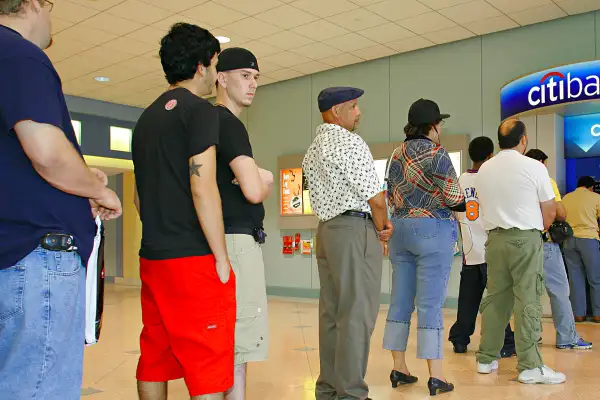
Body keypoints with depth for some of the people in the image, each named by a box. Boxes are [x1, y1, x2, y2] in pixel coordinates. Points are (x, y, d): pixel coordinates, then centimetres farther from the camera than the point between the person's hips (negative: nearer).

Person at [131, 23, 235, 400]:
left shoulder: (147, 117, 16)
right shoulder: (199, 110, -8)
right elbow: (203, 189, -17)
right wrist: (222, 257, -12)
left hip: (153, 257, 8)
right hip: (194, 258, -8)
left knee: (154, 361, 15)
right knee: (208, 367, -2)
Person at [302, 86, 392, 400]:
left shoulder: (312, 151, 17)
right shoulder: (350, 143, -11)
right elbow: (375, 197, -14)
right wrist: (382, 227, 5)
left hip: (325, 230, 9)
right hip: (355, 231, -9)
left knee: (331, 312, 12)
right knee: (357, 313, -5)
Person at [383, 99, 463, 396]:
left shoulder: (397, 155, 12)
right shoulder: (436, 153, -10)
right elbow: (454, 199, -10)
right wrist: (465, 202, 10)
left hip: (399, 229, 7)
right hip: (432, 230, -7)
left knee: (400, 301, 9)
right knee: (430, 304, -4)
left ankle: (399, 368, 17)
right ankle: (435, 375, 2)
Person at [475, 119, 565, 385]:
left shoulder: (484, 170, 7)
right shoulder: (534, 167, -7)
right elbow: (549, 213, -2)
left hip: (495, 238, 5)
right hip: (526, 238, -5)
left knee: (495, 297, 11)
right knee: (527, 301, -2)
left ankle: (486, 359, 17)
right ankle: (530, 366, 0)